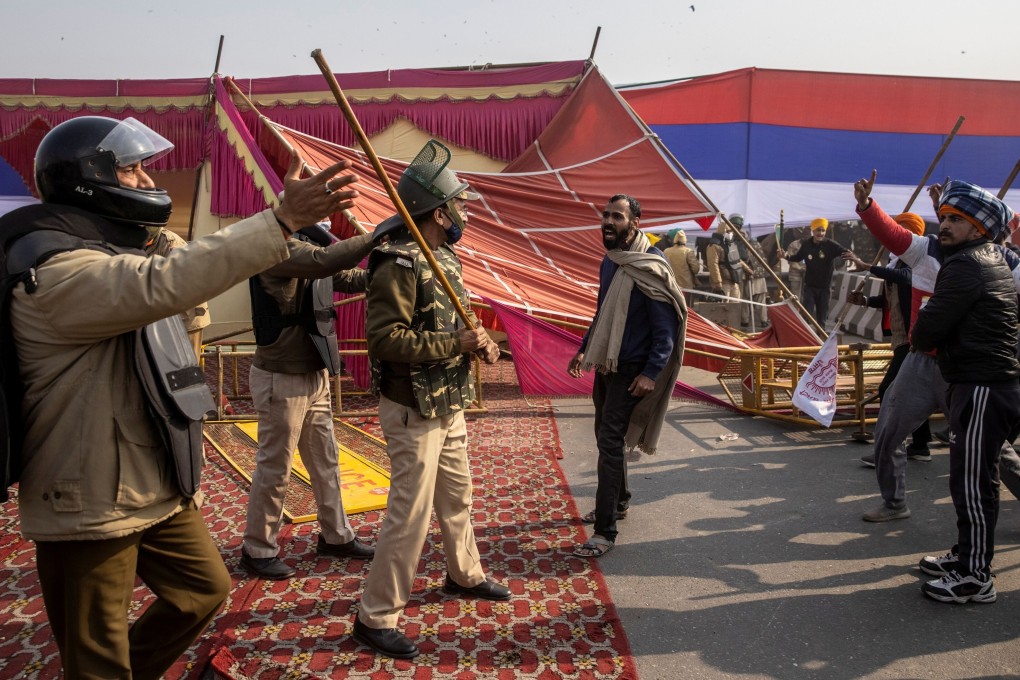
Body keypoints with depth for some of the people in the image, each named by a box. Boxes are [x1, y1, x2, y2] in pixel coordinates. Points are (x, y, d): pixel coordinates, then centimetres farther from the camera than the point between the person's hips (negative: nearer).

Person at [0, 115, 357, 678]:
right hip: (90, 505, -10)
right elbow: (164, 286, -39)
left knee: (204, 589, 21)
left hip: (155, 492, 10)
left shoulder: (109, 254, 15)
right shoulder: (57, 272, -21)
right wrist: (282, 221, -41)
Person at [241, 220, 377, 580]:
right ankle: (257, 550, 21)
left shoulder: (310, 246, 9)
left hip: (315, 376, 9)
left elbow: (353, 279, 11)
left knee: (325, 460, 17)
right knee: (274, 468, 4)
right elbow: (325, 260, -36)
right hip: (281, 381, -9)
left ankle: (335, 536, 31)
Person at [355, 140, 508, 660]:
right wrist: (457, 342, -26)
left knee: (456, 496, 23)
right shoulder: (398, 265, -21)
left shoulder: (443, 256, 9)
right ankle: (375, 617, 13)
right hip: (413, 410, -9)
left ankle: (464, 575, 44)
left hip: (449, 405, 10)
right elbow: (385, 339, -28)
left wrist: (478, 340, 0)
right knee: (411, 513, -3)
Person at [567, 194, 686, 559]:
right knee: (606, 436, 18)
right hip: (605, 364, 8)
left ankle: (605, 531, -4)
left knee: (610, 442, -10)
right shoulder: (608, 262, 7)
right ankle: (617, 502, 38)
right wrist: (584, 348, 16)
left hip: (630, 371, -8)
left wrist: (651, 373, -22)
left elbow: (666, 327, -17)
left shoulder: (650, 269, -17)